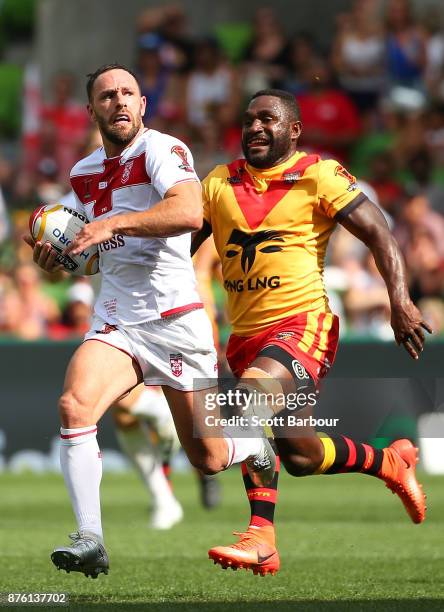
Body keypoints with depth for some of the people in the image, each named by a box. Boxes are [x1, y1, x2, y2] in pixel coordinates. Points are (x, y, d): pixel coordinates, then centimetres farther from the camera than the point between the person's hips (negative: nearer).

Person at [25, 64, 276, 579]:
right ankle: (90, 540, -22)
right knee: (73, 406, -25)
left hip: (176, 319, -5)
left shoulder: (162, 150, -10)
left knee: (206, 458, 3)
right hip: (114, 321, 5)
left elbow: (189, 212, -30)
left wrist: (114, 223, -36)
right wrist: (56, 258, 6)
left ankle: (257, 449, 40)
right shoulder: (83, 174, 12)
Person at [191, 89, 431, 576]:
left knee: (250, 395, -32)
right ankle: (391, 462, 37)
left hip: (303, 322, -6)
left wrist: (400, 303, -18)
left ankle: (260, 536, -29)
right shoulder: (220, 183, 11)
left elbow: (378, 234, -5)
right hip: (245, 332, 6)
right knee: (299, 455, 9)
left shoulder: (319, 176, -2)